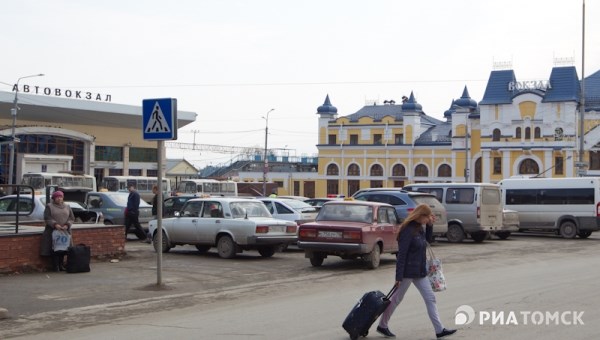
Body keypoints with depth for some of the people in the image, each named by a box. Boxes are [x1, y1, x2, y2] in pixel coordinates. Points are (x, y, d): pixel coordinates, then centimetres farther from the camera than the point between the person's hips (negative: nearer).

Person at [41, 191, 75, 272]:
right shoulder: (49, 206, 4)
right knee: (54, 249, -8)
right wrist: (55, 224, -18)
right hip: (53, 231, -3)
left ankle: (61, 265, 9)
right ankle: (55, 266, -5)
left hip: (65, 231, 3)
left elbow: (72, 218, 11)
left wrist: (67, 225, -7)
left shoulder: (67, 207, 15)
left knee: (63, 249, 0)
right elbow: (47, 218, -5)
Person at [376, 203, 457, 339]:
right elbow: (401, 254, -21)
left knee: (430, 298, 4)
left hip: (420, 272, 9)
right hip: (407, 271, -8)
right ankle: (382, 326, 21)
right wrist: (398, 277, -21)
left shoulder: (419, 229, 8)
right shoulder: (408, 230, -19)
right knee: (396, 299, 6)